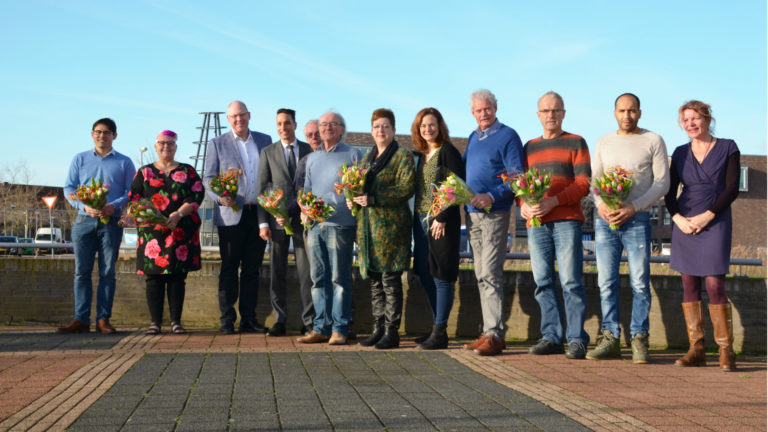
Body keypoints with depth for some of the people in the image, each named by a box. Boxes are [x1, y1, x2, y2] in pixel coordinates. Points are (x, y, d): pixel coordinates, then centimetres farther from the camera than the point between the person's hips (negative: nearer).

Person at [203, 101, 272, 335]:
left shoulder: (265, 140, 12)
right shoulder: (217, 144, 5)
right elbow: (208, 178, 2)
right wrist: (220, 196, -18)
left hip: (258, 214, 2)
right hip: (231, 214, -2)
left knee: (252, 268, 7)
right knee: (229, 268, 1)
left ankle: (248, 319, 14)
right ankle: (227, 320, 7)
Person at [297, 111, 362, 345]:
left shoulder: (353, 155, 4)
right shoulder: (312, 158, 19)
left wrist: (360, 226, -8)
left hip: (340, 225, -5)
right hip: (314, 225, 5)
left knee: (340, 278, -3)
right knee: (318, 279, 6)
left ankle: (339, 329, 2)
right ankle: (321, 328, 11)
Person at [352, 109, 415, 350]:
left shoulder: (403, 156, -2)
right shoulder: (368, 157, 19)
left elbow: (406, 189, -14)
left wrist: (372, 199, -20)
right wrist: (353, 199, 3)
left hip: (390, 224, -7)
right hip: (368, 225, 7)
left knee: (391, 279, -5)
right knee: (374, 280, 9)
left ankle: (392, 332, 0)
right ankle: (378, 329, 16)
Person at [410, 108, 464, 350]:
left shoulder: (447, 151, -7)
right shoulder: (421, 155, 16)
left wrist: (442, 218, -18)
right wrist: (418, 219, 12)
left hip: (442, 221, -8)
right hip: (421, 221, 8)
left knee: (441, 275, -5)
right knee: (425, 276, 9)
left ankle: (440, 333, -1)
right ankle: (436, 328, 17)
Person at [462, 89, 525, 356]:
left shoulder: (507, 136, -4)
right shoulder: (473, 138, 18)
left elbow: (517, 177, -10)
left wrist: (492, 196, -22)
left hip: (494, 213, -8)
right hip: (472, 213, 8)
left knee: (490, 275, -13)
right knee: (481, 276, 8)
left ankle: (495, 334, -12)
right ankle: (489, 332, 13)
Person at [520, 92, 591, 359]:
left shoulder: (576, 143, 7)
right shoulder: (530, 147, 21)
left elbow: (583, 184, -2)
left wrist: (553, 201, -15)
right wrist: (523, 205, -2)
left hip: (566, 220, -4)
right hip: (536, 223, 4)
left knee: (571, 281, -7)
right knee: (543, 282, 3)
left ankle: (577, 339, -3)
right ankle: (551, 337, 10)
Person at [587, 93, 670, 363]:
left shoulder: (653, 141, 5)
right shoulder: (604, 143, 16)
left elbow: (662, 182, -1)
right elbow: (593, 180, 14)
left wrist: (633, 207, -14)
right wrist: (600, 204, -8)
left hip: (637, 219, -3)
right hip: (605, 220, 3)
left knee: (640, 282, -5)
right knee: (606, 282, 1)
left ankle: (639, 340, 2)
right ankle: (610, 339, 6)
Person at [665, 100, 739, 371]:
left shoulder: (727, 148, 3)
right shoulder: (680, 153, 12)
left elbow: (731, 189, -4)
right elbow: (669, 192, 10)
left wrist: (706, 216, -13)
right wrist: (678, 218, -7)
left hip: (715, 222, -3)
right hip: (684, 224, 4)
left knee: (714, 283, -11)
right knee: (689, 285, 1)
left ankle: (726, 351, -4)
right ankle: (696, 349, 5)